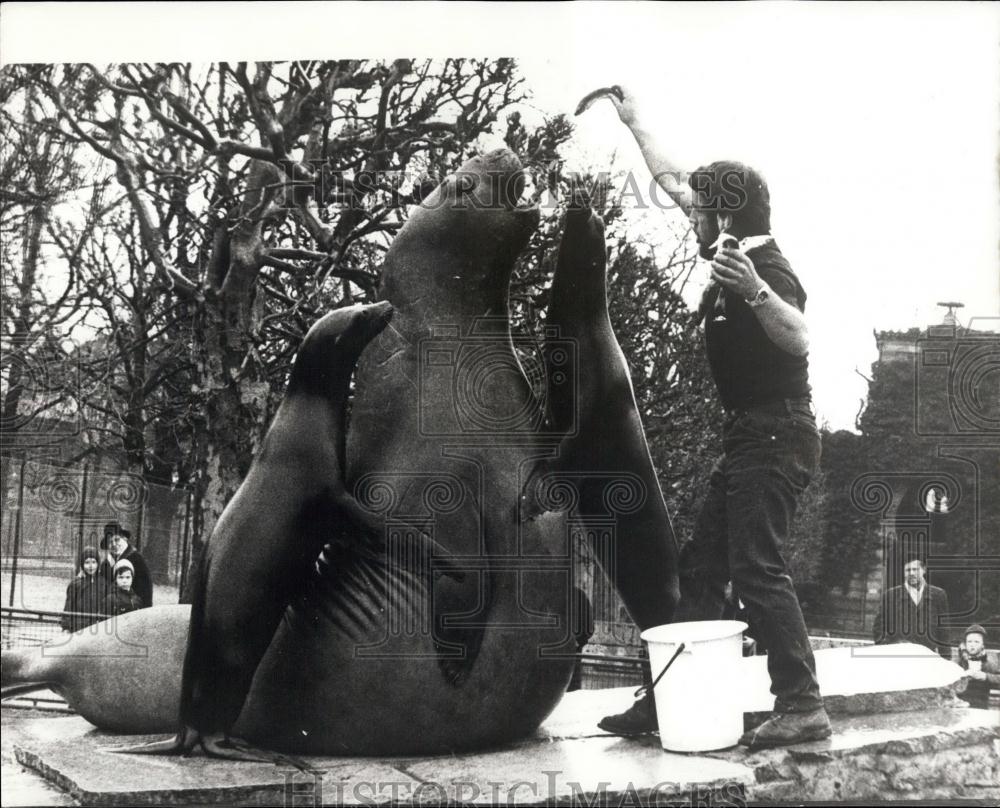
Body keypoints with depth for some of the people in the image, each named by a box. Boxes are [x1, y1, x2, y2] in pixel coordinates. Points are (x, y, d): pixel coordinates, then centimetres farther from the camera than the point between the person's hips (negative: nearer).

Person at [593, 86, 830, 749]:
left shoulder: (767, 266, -14)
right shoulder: (734, 253, 12)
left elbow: (799, 341, -32)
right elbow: (672, 181, 24)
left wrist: (754, 291, -46)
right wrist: (633, 120, 32)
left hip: (776, 437, -10)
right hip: (750, 439, 10)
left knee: (758, 569, -14)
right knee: (700, 570, 8)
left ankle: (803, 707, -9)